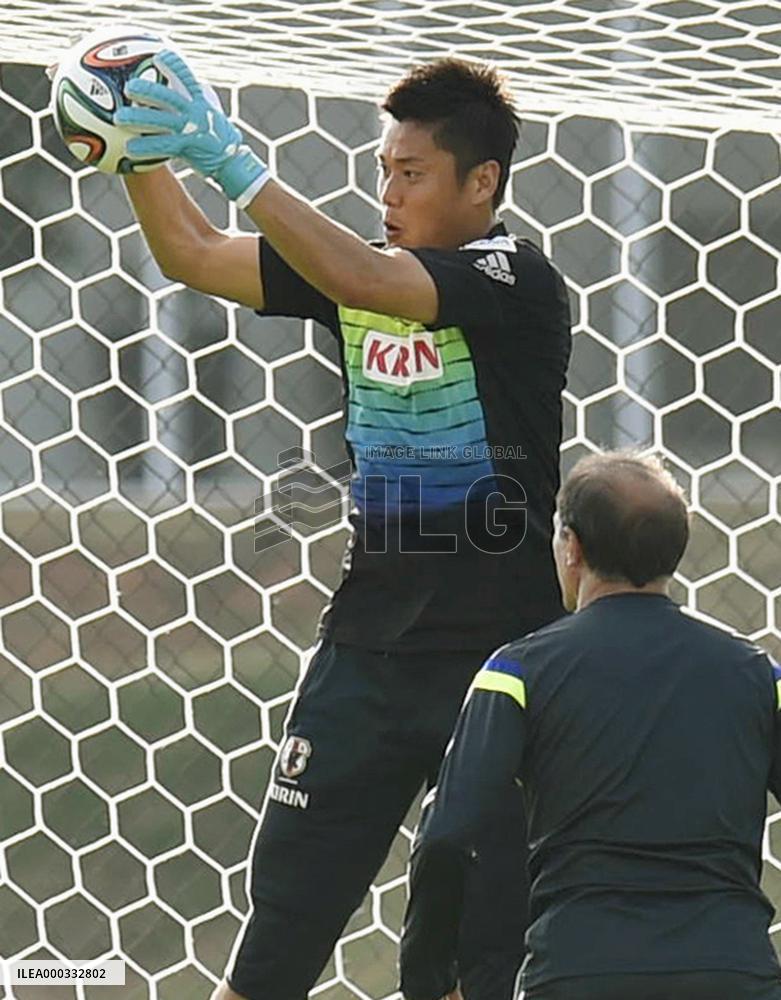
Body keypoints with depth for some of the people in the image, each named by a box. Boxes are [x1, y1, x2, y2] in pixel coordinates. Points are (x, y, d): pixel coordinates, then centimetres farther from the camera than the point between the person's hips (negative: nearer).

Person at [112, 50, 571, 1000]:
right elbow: (193, 255, 8)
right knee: (287, 897, 5)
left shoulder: (516, 280, -12)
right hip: (370, 638, 6)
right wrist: (141, 152, -9)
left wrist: (228, 157, -30)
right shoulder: (354, 267, 7)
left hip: (501, 649, -5)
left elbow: (363, 282, -28)